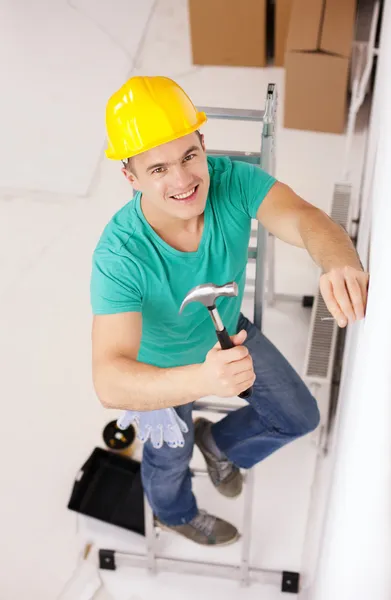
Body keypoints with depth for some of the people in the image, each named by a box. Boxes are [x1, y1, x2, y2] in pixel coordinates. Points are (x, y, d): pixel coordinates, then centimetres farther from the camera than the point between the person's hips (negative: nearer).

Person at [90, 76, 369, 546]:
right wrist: (202, 379, -69)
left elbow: (304, 220, -46)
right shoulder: (119, 256, -42)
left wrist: (342, 265, -70)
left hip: (227, 331, 4)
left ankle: (218, 442, 47)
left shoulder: (232, 182, -31)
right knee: (169, 457, 24)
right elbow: (109, 383, -50)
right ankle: (175, 513, 64)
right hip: (160, 364, -3)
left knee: (299, 417, 16)